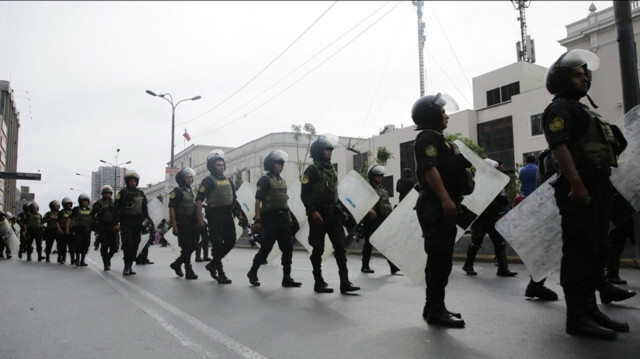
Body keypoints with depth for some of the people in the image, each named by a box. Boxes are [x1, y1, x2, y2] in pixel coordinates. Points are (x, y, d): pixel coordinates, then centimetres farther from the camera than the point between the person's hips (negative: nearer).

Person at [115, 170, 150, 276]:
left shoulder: (141, 193, 14)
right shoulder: (123, 192, 0)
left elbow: (144, 208, 20)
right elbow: (116, 208, -3)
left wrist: (146, 219, 11)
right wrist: (116, 223, -9)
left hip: (137, 223, 4)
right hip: (126, 222, -4)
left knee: (135, 245, 5)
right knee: (128, 244, -13)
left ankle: (130, 266, 14)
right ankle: (126, 266, -5)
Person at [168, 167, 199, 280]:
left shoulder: (191, 192, 18)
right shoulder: (177, 191, -6)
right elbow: (171, 208, -12)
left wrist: (198, 222, 17)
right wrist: (174, 225, -18)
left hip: (192, 224, 8)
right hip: (182, 224, -7)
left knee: (192, 246, 7)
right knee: (186, 248, -6)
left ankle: (177, 264, 24)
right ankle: (189, 271, 2)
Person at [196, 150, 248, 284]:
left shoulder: (228, 180, 15)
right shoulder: (208, 181, -5)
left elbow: (234, 199, 21)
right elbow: (198, 200, -11)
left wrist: (239, 214, 15)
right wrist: (200, 219, -19)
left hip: (228, 215, 7)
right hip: (215, 216, -7)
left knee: (230, 242, 7)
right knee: (218, 245, -4)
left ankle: (212, 264, 25)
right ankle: (221, 274, 5)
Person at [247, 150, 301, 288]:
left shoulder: (283, 181, 17)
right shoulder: (265, 180, -6)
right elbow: (258, 200, -12)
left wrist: (289, 217, 16)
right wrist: (257, 219, -19)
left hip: (283, 218, 7)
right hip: (270, 218, -7)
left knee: (288, 247, 1)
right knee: (266, 248, -2)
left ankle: (287, 278, 6)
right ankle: (252, 273, 19)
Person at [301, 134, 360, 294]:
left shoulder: (332, 169, 16)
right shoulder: (312, 170, -7)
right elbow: (304, 194, -13)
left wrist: (341, 210, 16)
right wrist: (313, 211, -24)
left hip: (333, 214, 7)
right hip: (319, 215, -7)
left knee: (340, 247, 0)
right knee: (318, 250, 2)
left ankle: (345, 282, 2)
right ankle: (319, 283, 13)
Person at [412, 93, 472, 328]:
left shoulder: (439, 139, 26)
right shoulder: (428, 137, -6)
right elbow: (430, 169, -20)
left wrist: (454, 202, 25)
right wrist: (446, 199, -29)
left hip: (443, 207, 11)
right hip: (436, 207, -10)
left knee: (441, 258, 11)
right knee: (440, 258, -10)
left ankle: (434, 307, 18)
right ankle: (436, 310, -5)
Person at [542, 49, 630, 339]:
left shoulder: (582, 110, 25)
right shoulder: (559, 109, -6)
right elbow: (559, 147, -20)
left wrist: (603, 186, 22)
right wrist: (576, 184, -29)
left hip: (597, 188, 10)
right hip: (579, 190, -10)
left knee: (596, 250, 12)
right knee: (579, 251, -9)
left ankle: (590, 310, 21)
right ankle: (576, 317, -4)